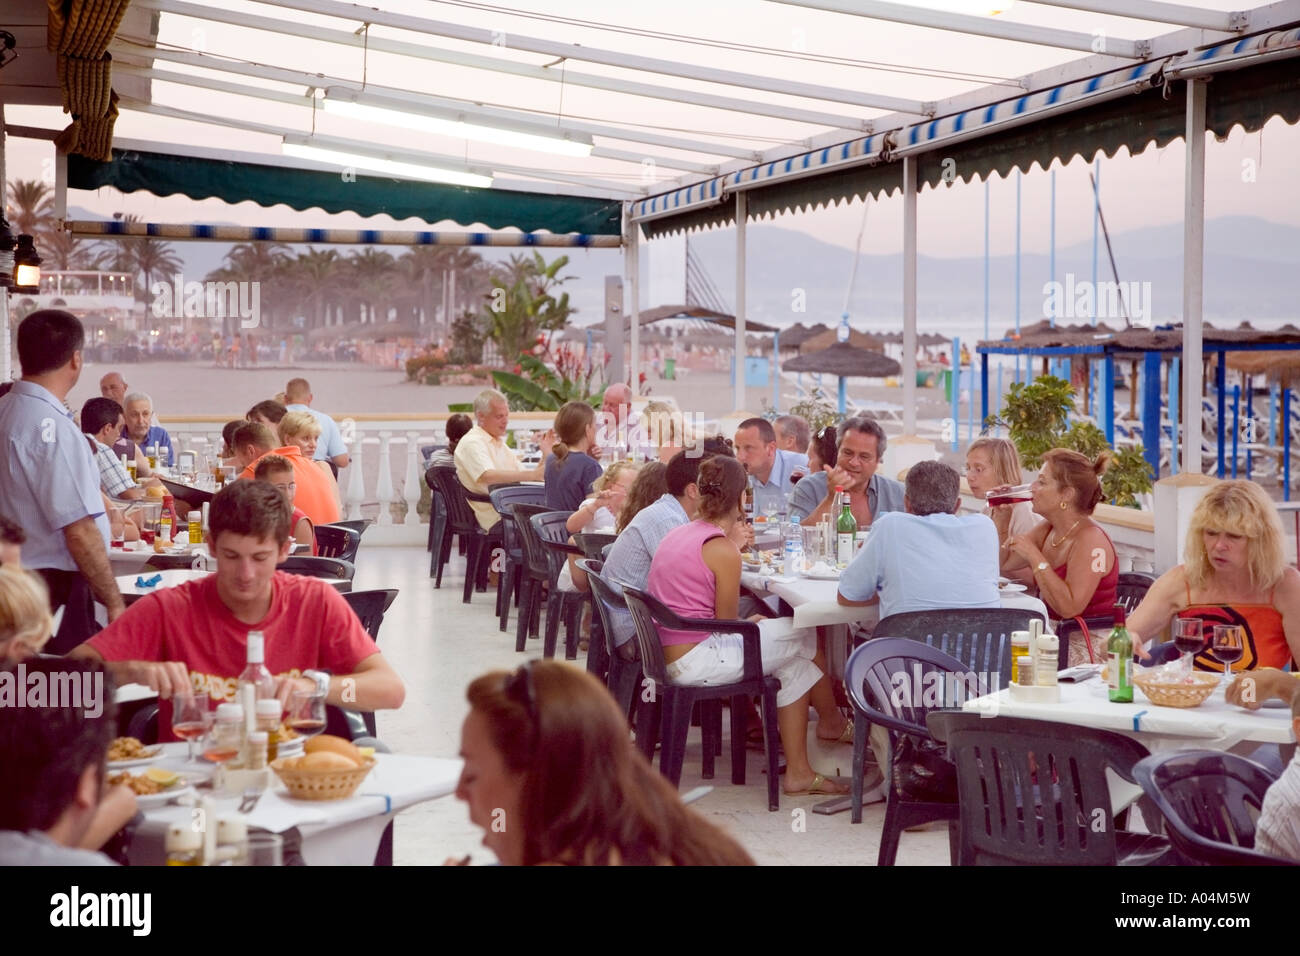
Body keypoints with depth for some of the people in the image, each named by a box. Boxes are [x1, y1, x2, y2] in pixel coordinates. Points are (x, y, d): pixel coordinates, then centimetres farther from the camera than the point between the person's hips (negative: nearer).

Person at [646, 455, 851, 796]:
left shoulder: (678, 534, 11)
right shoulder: (722, 549, -17)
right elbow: (727, 623, -10)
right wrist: (753, 623, 12)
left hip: (668, 656, 10)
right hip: (696, 662, -10)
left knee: (793, 660, 13)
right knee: (806, 635, 2)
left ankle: (798, 771, 14)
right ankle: (833, 723, 29)